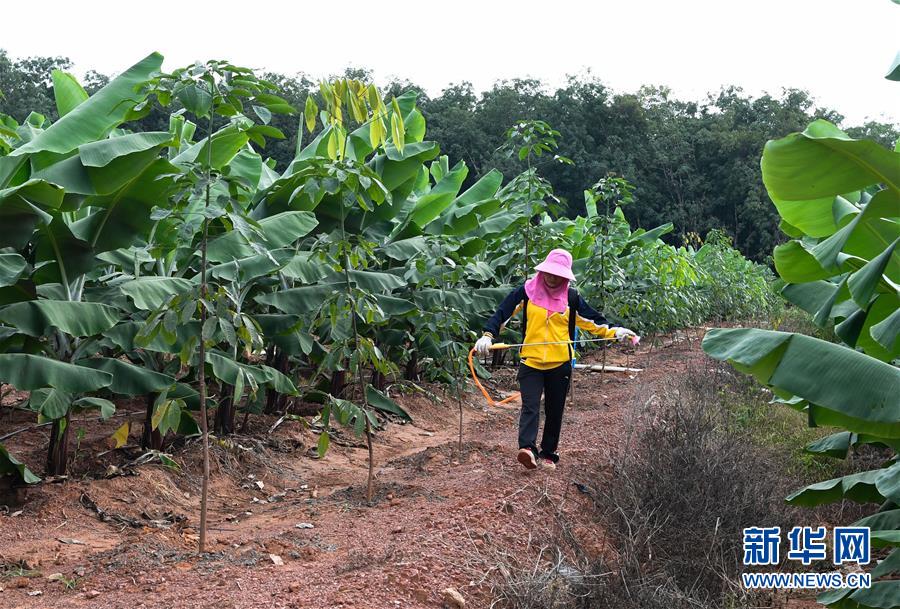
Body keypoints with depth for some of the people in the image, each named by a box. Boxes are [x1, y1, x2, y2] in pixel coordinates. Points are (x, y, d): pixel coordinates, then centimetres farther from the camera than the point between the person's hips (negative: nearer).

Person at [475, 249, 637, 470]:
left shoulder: (571, 298, 6)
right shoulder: (526, 292, 0)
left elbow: (592, 319, 13)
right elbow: (503, 313, -2)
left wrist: (614, 332, 1)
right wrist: (488, 335, -15)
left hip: (560, 364, 2)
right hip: (531, 362, -2)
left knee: (554, 411, 9)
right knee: (530, 407, -16)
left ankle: (548, 453, 20)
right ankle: (527, 449, -28)